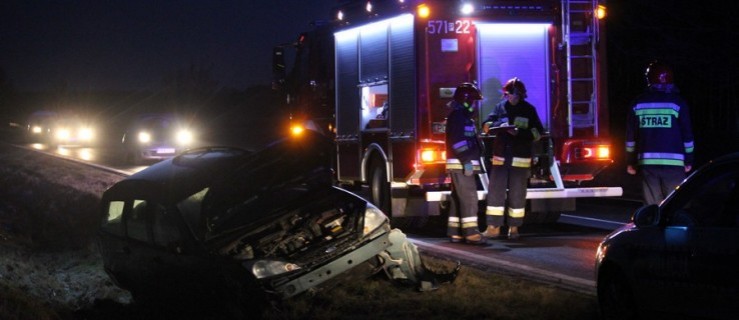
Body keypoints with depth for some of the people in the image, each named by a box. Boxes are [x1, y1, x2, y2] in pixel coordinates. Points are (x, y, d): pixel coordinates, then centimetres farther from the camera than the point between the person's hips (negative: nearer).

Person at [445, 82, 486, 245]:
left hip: (465, 164, 11)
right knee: (469, 197, -15)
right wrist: (466, 160, -24)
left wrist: (471, 161, 22)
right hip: (461, 165, -11)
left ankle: (454, 232, 13)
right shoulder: (457, 117, -11)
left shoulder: (464, 117, 22)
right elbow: (457, 141, -21)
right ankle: (471, 232, -20)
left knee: (458, 199, 10)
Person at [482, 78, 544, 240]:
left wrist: (520, 132, -17)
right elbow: (487, 125, 2)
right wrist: (499, 125, -19)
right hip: (500, 157, 2)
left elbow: (538, 132, -2)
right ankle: (493, 227, 2)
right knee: (495, 191, -2)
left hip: (520, 159, -2)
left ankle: (514, 228, 10)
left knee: (517, 194, 2)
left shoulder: (529, 110, 3)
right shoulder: (500, 108, 7)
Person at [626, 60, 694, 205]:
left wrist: (630, 162, 17)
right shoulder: (677, 102, -2)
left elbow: (631, 136, 9)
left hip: (647, 163, 3)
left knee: (652, 205, 6)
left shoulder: (638, 104, 6)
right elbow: (687, 135, 0)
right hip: (673, 162, -3)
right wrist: (688, 161, 9)